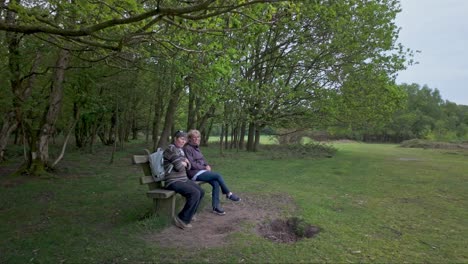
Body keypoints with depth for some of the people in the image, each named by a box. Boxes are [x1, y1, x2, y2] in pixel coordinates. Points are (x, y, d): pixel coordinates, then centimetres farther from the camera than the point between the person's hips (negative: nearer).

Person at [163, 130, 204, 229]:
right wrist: (183, 163, 2)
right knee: (195, 193, -24)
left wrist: (186, 162, -4)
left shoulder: (181, 150, 16)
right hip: (173, 181, -9)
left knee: (201, 192, 3)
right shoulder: (171, 148, -13)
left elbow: (188, 167, 18)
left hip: (183, 179, 9)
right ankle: (182, 219, -11)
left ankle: (189, 214, 21)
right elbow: (179, 167, -19)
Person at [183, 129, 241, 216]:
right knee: (218, 176, -19)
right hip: (194, 173, -8)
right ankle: (228, 193, 2)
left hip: (201, 171, 8)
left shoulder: (196, 147, 15)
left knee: (216, 183, -15)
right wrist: (204, 167, -10)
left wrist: (207, 165, -1)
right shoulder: (187, 148, -11)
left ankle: (216, 207, -9)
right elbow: (192, 164, -17)